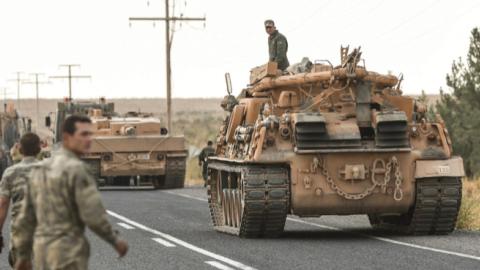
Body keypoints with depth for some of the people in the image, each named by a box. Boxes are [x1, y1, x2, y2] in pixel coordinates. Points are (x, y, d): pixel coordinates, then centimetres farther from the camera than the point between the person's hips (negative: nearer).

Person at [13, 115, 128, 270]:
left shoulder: (40, 170, 11)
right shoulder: (77, 170, -16)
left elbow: (26, 217, 14)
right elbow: (94, 216, -19)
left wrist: (22, 256, 20)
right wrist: (116, 241, -3)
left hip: (44, 253, 9)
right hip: (68, 255, -9)